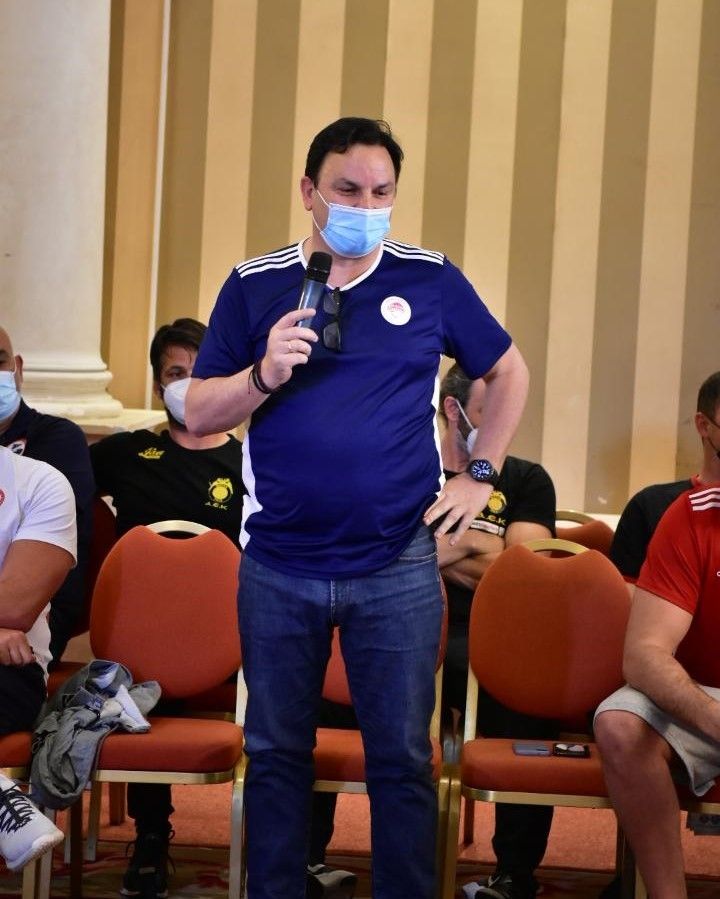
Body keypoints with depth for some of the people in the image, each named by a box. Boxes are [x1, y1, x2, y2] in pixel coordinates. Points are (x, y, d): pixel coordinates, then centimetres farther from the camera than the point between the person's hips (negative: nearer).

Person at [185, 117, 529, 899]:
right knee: (276, 753, 10)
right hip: (278, 567, 1)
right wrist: (264, 376, -14)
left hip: (397, 565, -1)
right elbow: (199, 414, 4)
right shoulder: (255, 287, 4)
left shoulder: (430, 279, 3)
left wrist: (480, 475, 8)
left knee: (403, 759, 3)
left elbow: (508, 373, 16)